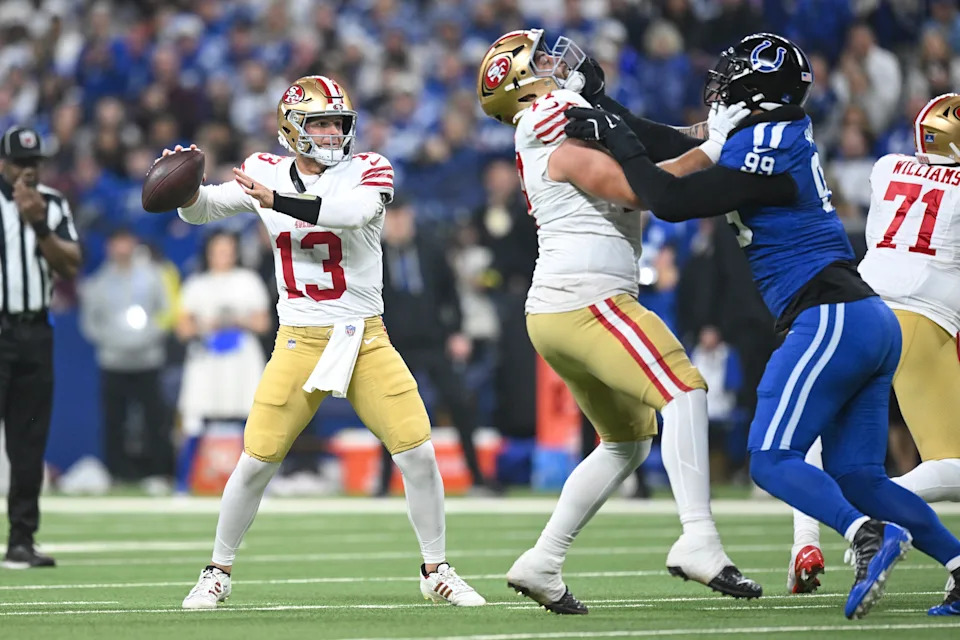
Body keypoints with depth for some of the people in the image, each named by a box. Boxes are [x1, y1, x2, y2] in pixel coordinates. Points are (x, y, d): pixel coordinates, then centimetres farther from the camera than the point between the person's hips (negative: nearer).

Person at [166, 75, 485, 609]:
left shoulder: (368, 171, -5)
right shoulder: (267, 173, 3)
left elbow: (352, 211, -27)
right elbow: (199, 211, 2)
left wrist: (276, 201, -34)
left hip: (365, 340, -1)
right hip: (299, 343, 1)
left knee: (418, 453, -8)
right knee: (257, 461, -3)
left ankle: (437, 571, 8)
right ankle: (218, 573, 14)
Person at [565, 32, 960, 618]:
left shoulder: (765, 151, -11)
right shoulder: (784, 138, 17)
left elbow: (673, 201, -13)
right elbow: (684, 153, 25)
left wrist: (621, 142, -2)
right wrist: (606, 114, 23)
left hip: (831, 321, -9)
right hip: (873, 322, 9)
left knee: (772, 460, -11)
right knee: (857, 477, 8)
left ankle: (872, 535, -31)